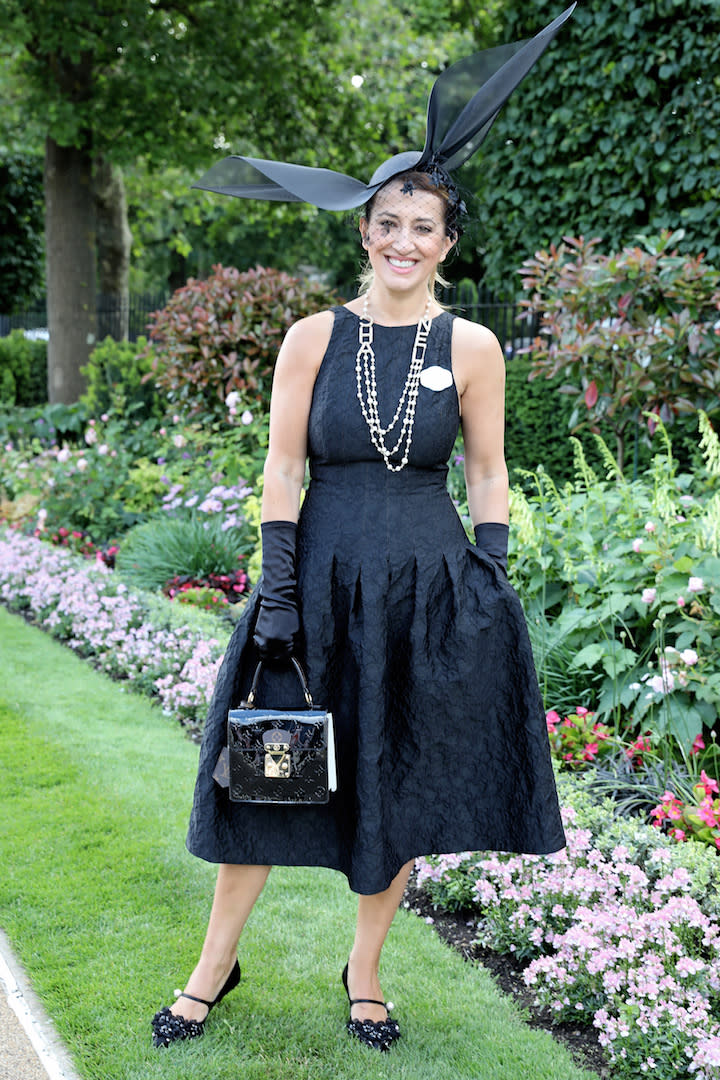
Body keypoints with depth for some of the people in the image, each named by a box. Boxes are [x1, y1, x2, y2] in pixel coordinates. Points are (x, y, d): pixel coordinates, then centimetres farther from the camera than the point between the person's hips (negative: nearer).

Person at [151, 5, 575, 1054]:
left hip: (428, 589, 0)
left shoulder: (471, 348, 1)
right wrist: (278, 590, -6)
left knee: (403, 784, 9)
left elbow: (489, 476, 5)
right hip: (323, 577, 0)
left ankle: (365, 970, 29)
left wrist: (492, 586, -1)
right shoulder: (314, 338, 0)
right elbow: (283, 469, 0)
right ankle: (217, 965, 24)